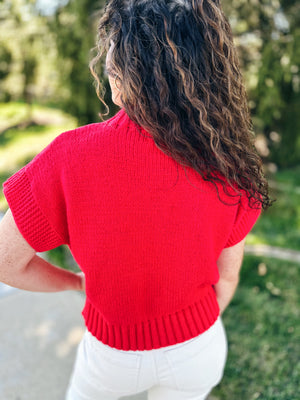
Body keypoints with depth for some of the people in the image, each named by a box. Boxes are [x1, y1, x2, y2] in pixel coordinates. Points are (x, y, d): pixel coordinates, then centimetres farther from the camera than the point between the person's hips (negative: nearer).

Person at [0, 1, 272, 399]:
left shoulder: (71, 157, -30)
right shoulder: (228, 166, -21)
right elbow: (227, 279, -8)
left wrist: (78, 282, 1)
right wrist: (196, 326, 13)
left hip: (115, 348, -2)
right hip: (199, 351, 3)